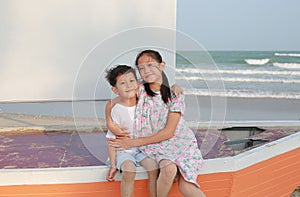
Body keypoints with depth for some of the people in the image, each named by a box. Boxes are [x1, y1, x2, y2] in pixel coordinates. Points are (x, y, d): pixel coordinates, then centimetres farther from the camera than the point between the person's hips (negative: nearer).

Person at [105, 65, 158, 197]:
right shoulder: (116, 110, -11)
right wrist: (113, 165, -13)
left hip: (142, 148, 4)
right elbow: (111, 140, -9)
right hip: (123, 150, -4)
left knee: (153, 166, -21)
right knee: (129, 169, -31)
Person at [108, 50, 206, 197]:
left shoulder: (175, 94, -6)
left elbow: (169, 132, -11)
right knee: (169, 168, -32)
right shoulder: (140, 91, -2)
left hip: (180, 141, 0)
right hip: (156, 146, 1)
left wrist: (134, 142, -12)